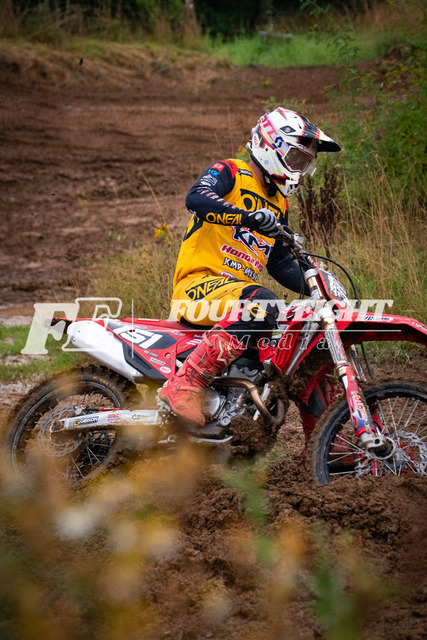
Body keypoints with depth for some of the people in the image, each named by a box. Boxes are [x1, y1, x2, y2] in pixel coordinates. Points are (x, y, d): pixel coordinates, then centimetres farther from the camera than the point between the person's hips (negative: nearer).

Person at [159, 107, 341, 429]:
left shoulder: (279, 204, 26)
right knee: (261, 303, -39)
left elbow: (279, 261, 27)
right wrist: (248, 217, -36)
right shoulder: (230, 173, 1)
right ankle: (186, 384, -42)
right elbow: (196, 198, -21)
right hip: (199, 284, -9)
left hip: (238, 290, 9)